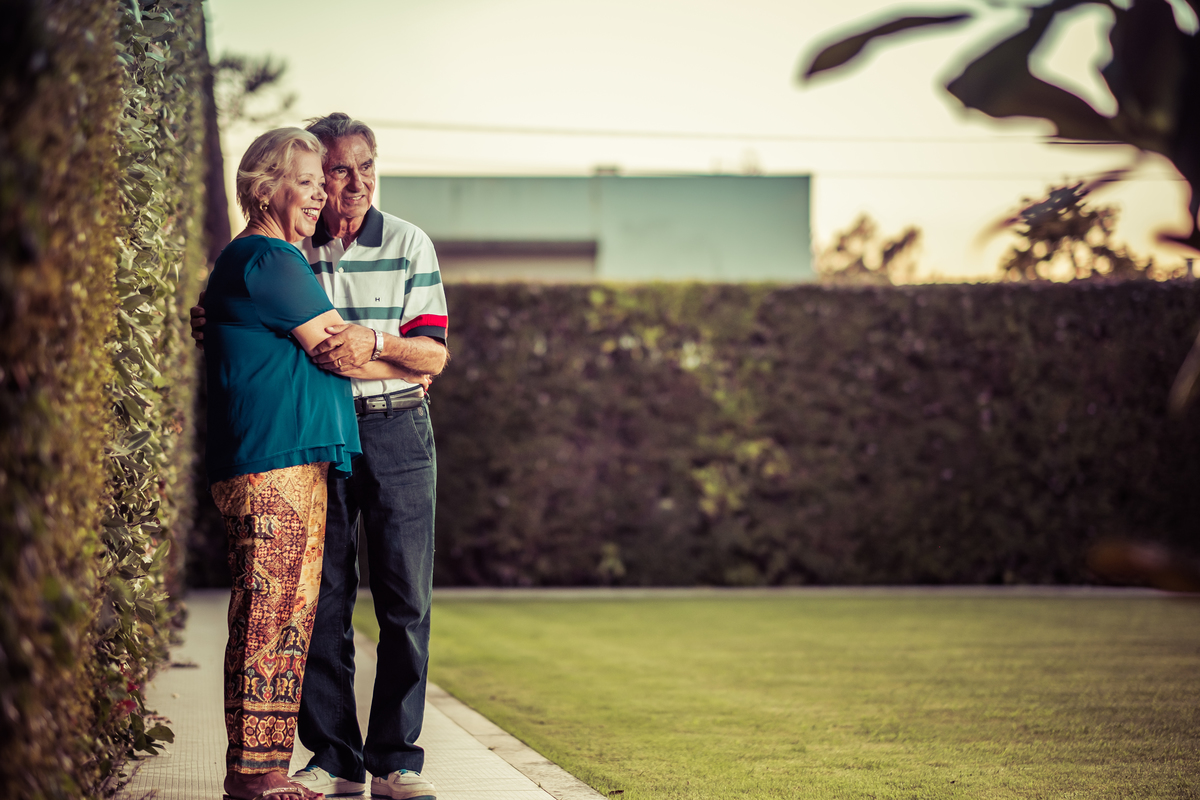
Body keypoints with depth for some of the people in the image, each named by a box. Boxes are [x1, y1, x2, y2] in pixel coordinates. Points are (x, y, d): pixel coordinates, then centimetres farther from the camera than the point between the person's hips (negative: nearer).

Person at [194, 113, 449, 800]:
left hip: (397, 432, -1)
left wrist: (375, 341, -20)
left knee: (406, 601, -2)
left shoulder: (408, 244, 2)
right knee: (321, 598, 2)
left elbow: (434, 354, -3)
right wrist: (212, 328, -5)